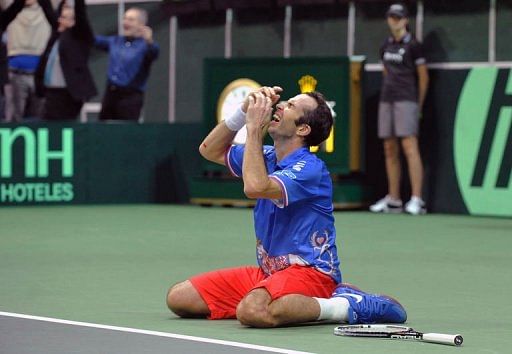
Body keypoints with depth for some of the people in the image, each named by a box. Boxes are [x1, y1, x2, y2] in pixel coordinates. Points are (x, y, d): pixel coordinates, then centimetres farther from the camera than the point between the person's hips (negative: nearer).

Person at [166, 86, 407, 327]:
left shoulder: (310, 168, -15)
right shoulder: (267, 157, 12)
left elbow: (255, 187, -31)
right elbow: (210, 150, 22)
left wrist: (254, 128, -19)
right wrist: (243, 112, 6)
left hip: (310, 272, -10)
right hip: (268, 271, 10)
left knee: (253, 311, -41)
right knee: (179, 298, -2)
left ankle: (346, 306, -18)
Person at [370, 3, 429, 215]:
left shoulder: (412, 46, -4)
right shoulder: (385, 47, 14)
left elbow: (423, 77, -1)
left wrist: (419, 104, 3)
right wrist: (389, 94, 14)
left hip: (407, 100, -7)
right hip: (386, 101, 7)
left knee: (409, 147, -14)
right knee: (390, 150, 7)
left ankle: (417, 200, -17)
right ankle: (393, 200, 12)